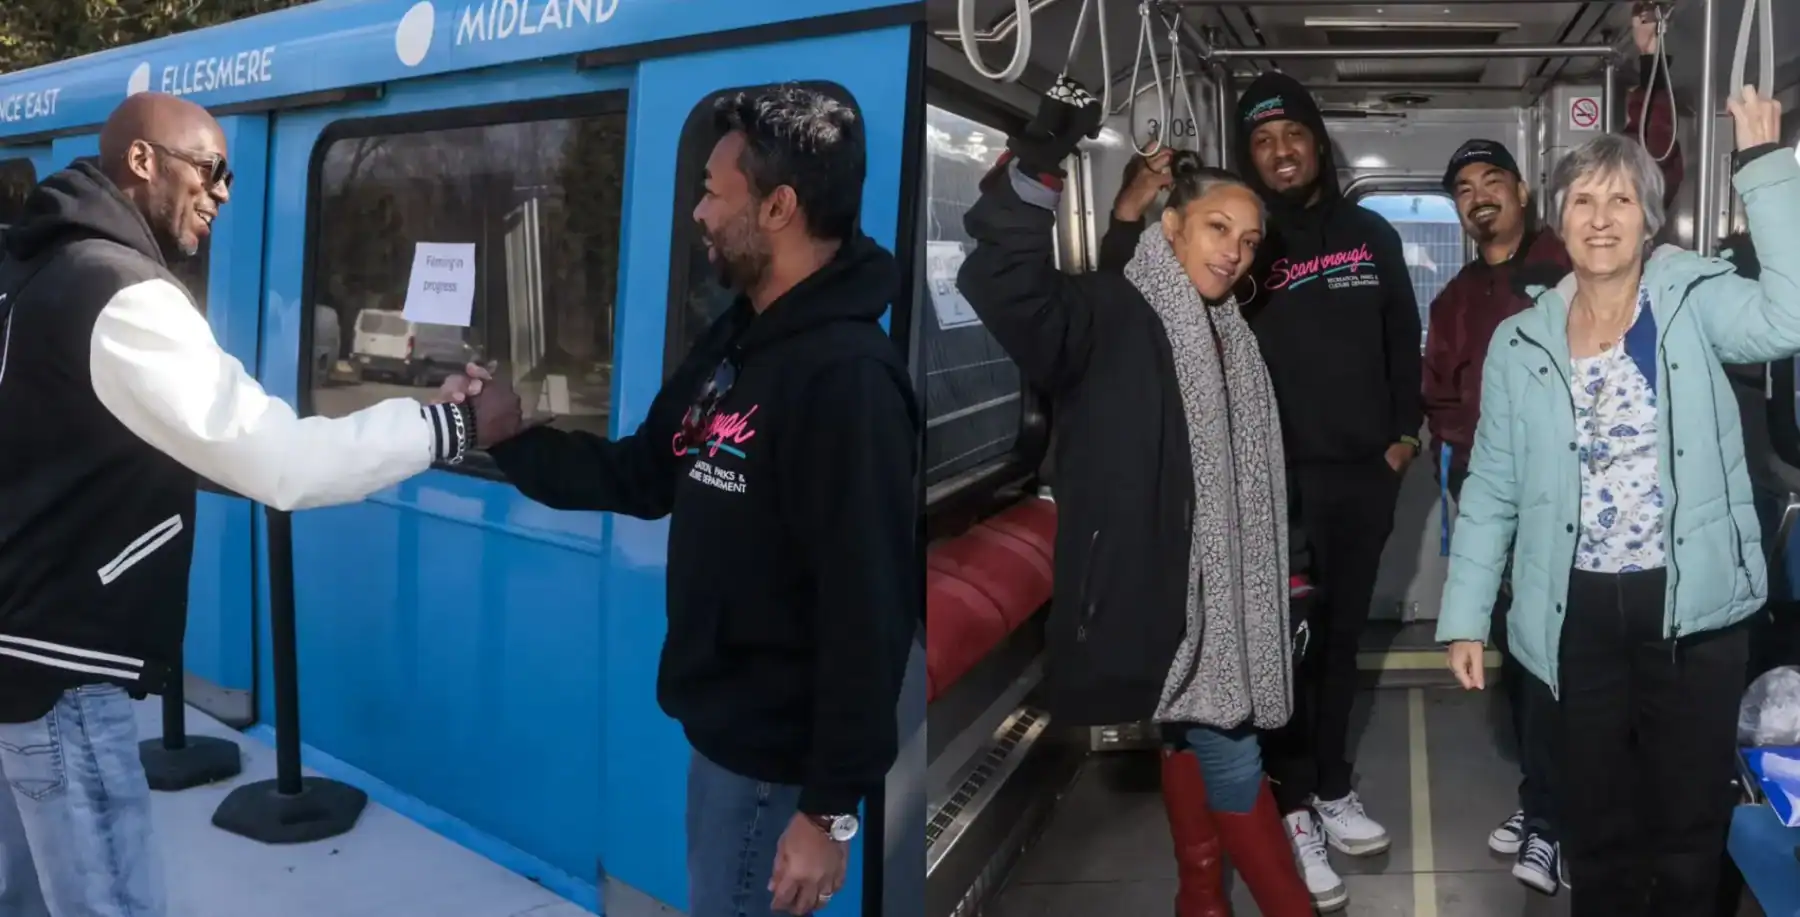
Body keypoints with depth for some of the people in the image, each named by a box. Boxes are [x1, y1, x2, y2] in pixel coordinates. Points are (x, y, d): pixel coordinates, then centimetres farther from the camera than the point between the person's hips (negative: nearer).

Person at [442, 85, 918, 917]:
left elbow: (868, 611, -27)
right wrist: (509, 438, 5)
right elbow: (643, 477, 15)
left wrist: (832, 807, -23)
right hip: (725, 723, 9)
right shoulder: (737, 337, 8)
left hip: (775, 752, -9)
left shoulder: (846, 377, -25)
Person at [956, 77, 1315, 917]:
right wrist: (1035, 174, -43)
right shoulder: (1109, 312, -10)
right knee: (1228, 752, -5)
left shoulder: (1226, 334, 15)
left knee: (1196, 735, 17)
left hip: (1216, 583, 8)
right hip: (1152, 587, -8)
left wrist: (1275, 581, 18)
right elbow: (1006, 291, -31)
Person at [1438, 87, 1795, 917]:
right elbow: (1491, 491, 5)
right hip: (1581, 612, 2)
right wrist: (1464, 616, 2)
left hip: (1691, 607, -2)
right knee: (1597, 819, 15)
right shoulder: (1521, 343, 3)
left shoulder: (1695, 303, -4)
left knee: (1690, 817, 12)